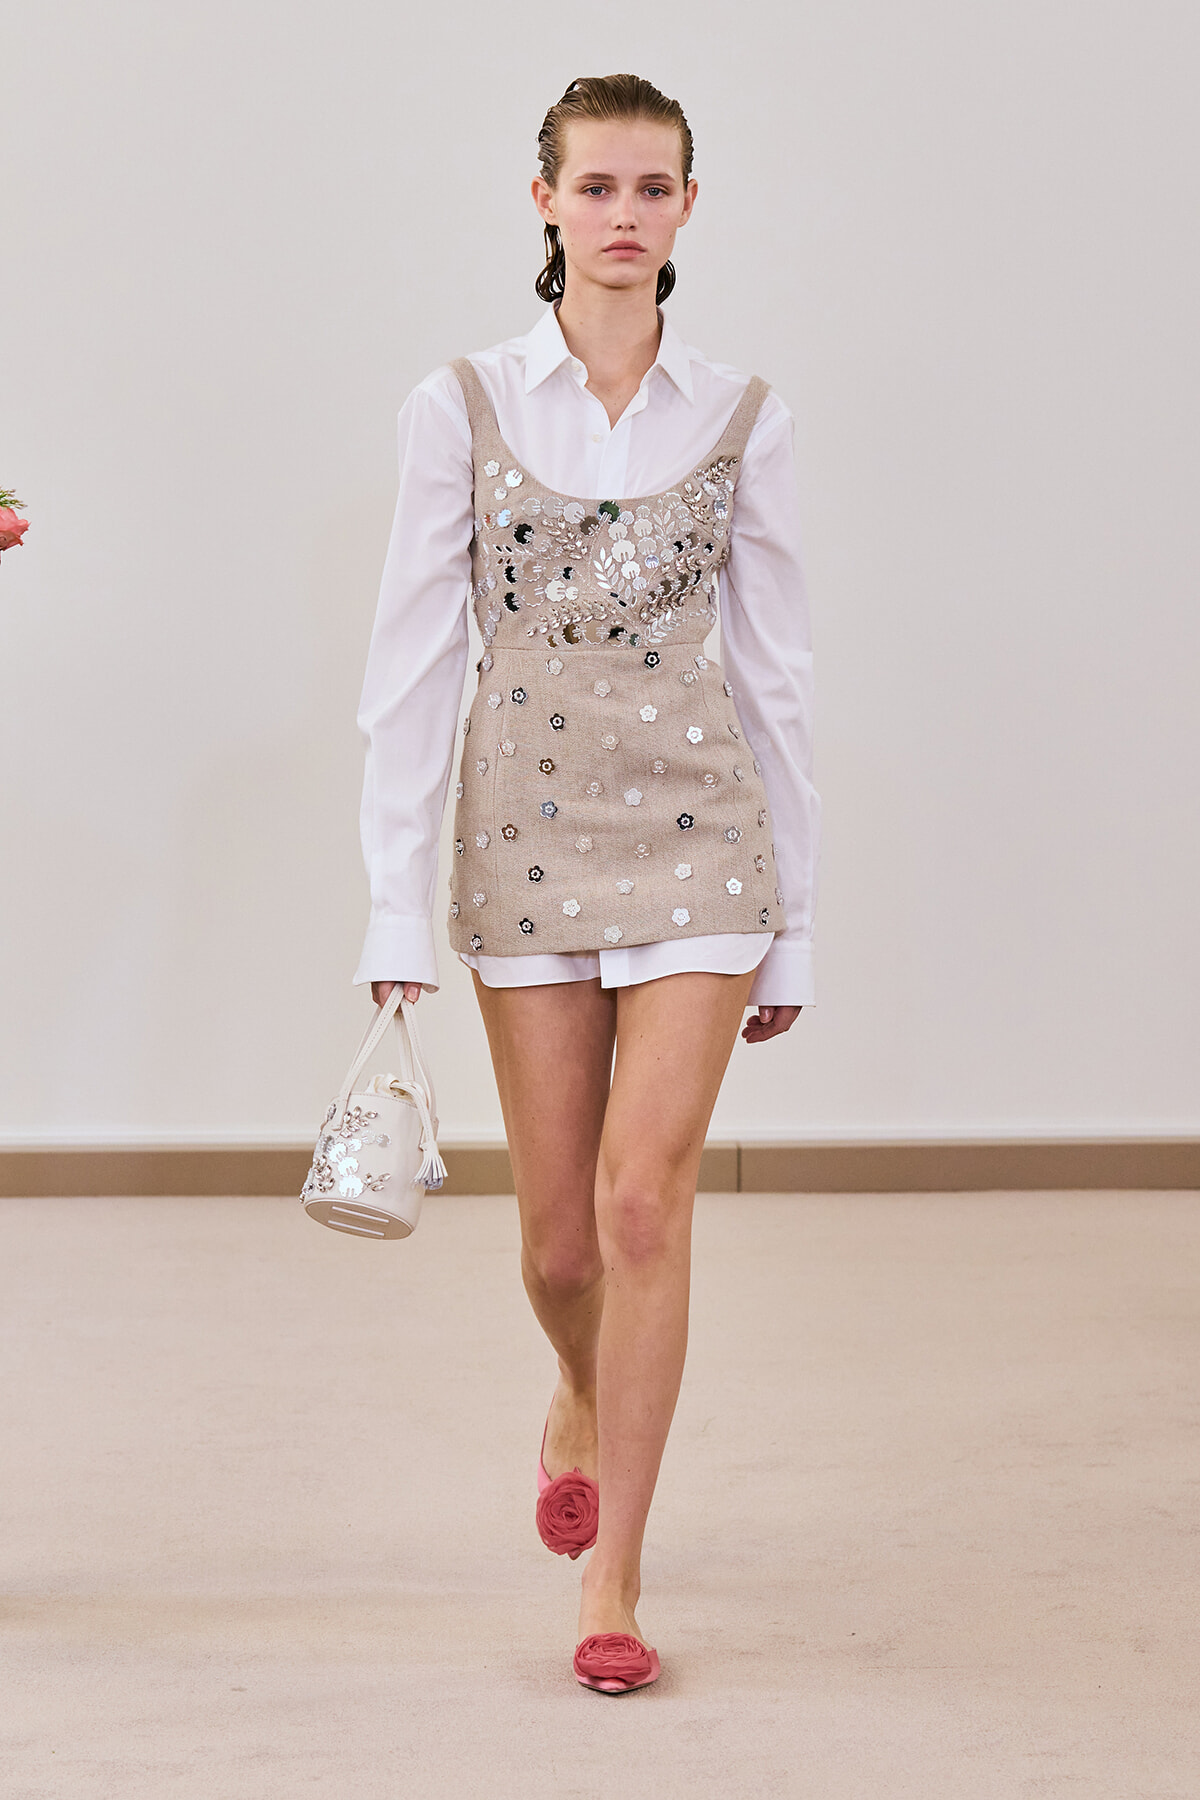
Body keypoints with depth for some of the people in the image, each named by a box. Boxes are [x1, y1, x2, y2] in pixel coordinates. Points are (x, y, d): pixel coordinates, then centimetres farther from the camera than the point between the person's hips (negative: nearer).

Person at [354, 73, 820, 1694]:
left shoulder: (742, 420, 2)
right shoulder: (462, 408, 1)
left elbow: (776, 673, 5)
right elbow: (412, 663, 0)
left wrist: (794, 922, 5)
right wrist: (398, 905, -4)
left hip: (698, 834, -1)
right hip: (527, 841, 1)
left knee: (646, 1198, -10)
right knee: (559, 1236, 9)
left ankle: (613, 1576, 3)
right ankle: (582, 1408, 44)